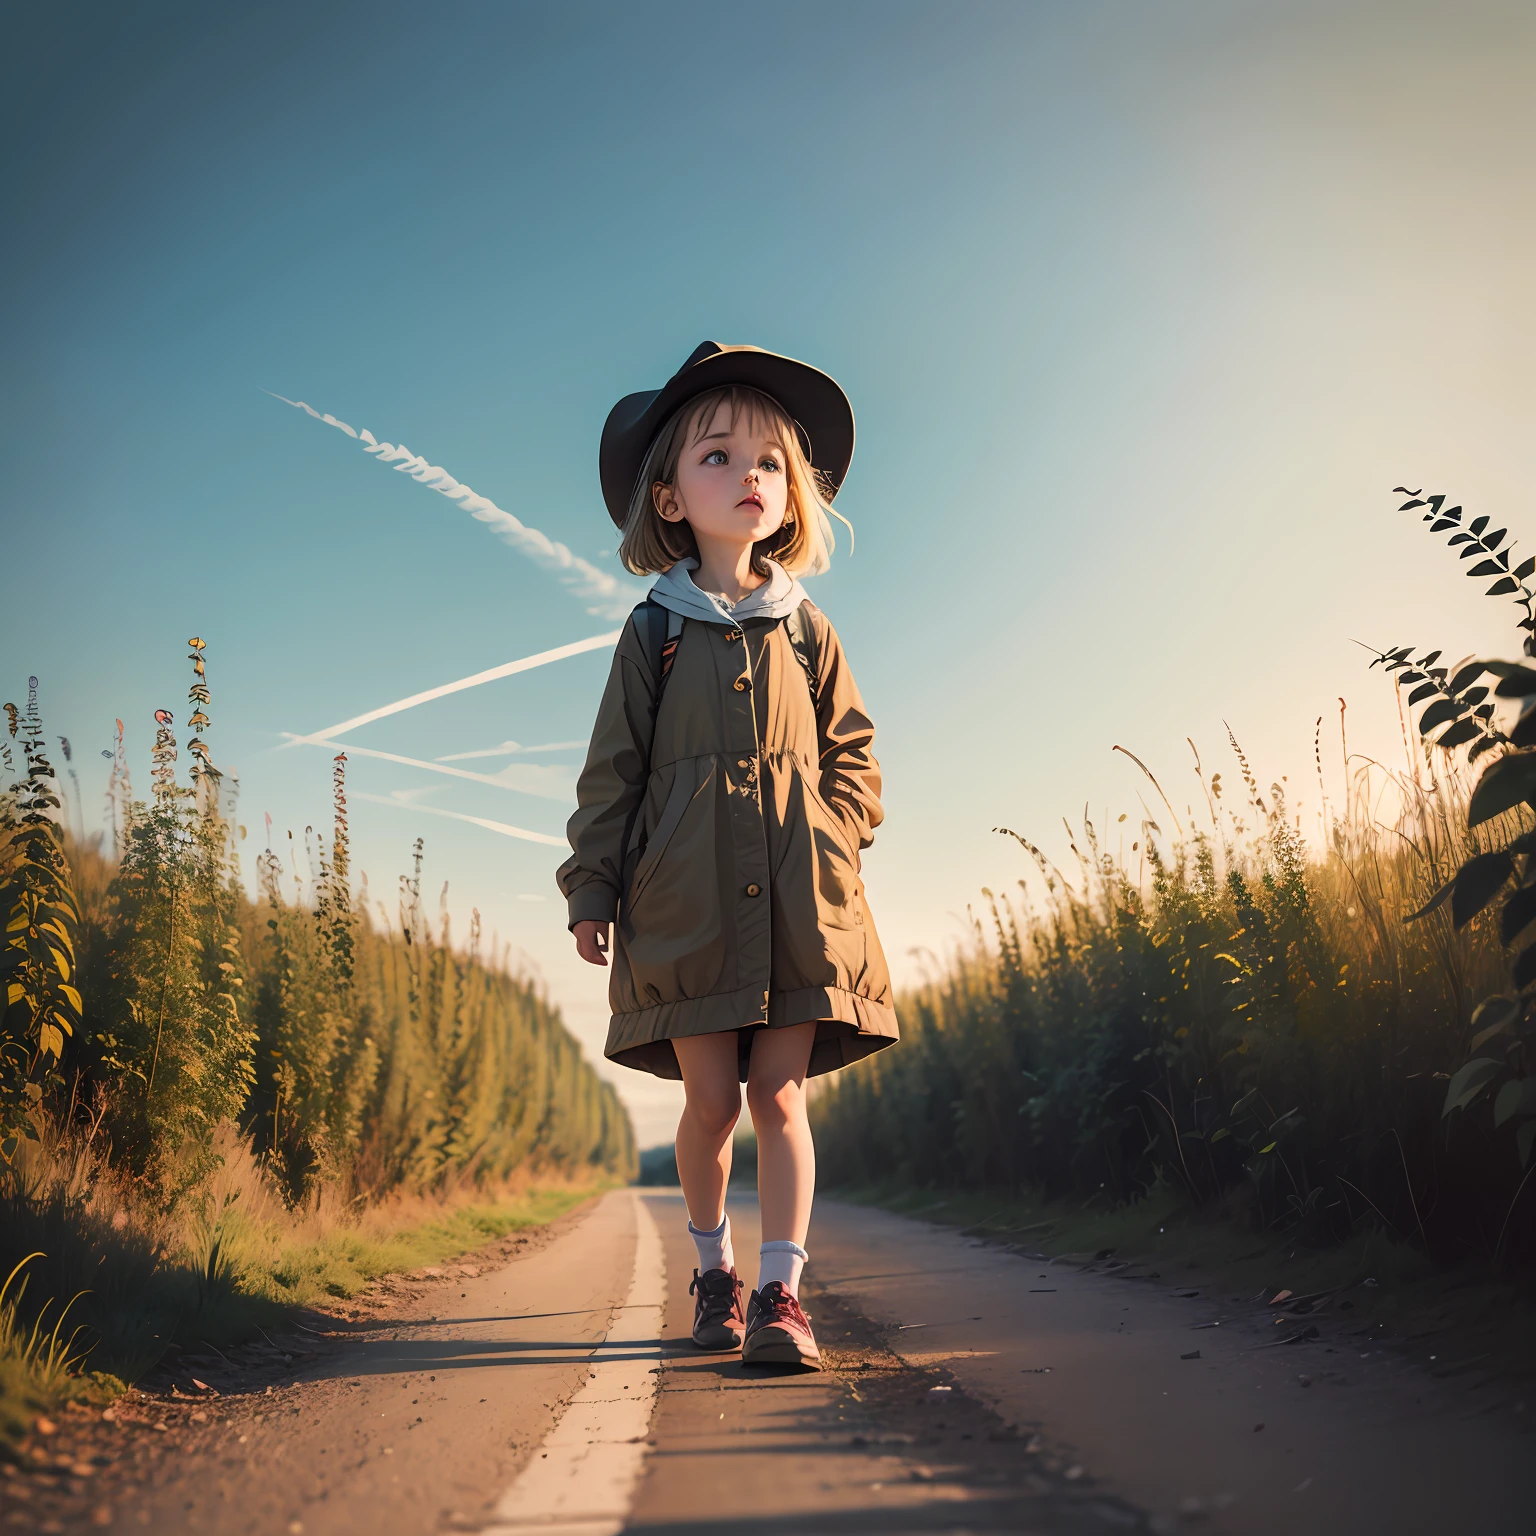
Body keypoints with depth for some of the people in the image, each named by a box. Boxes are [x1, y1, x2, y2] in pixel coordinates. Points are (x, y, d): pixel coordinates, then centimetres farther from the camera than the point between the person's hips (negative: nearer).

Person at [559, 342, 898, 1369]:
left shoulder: (804, 631, 11)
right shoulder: (654, 634, 7)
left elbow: (853, 756, 13)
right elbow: (612, 771, 8)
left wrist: (831, 836, -3)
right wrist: (591, 889, 4)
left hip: (799, 899, 1)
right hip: (686, 899, -1)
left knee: (780, 1095, -2)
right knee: (711, 1100, 2)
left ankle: (781, 1293, 4)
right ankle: (715, 1273, 23)